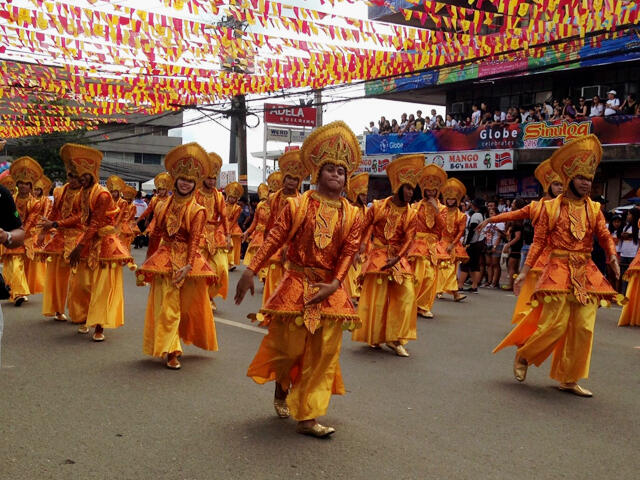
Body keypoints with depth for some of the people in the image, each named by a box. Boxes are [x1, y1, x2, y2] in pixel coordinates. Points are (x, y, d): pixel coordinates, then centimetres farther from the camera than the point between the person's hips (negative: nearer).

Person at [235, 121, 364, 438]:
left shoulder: (351, 215, 2)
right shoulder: (298, 205, -5)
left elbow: (348, 253, -2)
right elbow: (275, 238, -7)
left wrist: (334, 284, -15)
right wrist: (251, 271, -11)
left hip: (330, 291, 3)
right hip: (296, 286, -3)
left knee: (323, 354, 4)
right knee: (288, 346, 6)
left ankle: (308, 417, 15)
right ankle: (282, 389, 40)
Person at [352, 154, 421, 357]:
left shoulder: (410, 214, 0)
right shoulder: (378, 207, -4)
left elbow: (408, 239, -6)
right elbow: (365, 227, 2)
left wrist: (396, 259, -18)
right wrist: (362, 246, -11)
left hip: (399, 258, 3)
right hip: (377, 255, -2)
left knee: (407, 294, -6)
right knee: (376, 296, 1)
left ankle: (395, 339, 3)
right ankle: (373, 337, 17)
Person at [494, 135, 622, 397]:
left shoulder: (594, 209, 9)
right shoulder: (551, 207, 0)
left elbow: (605, 237, 4)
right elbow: (539, 242, 0)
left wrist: (613, 257, -17)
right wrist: (524, 272, -4)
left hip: (586, 272, 4)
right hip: (558, 269, -4)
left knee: (583, 328, 1)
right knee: (555, 323, -10)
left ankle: (568, 379, 15)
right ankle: (523, 355, 17)